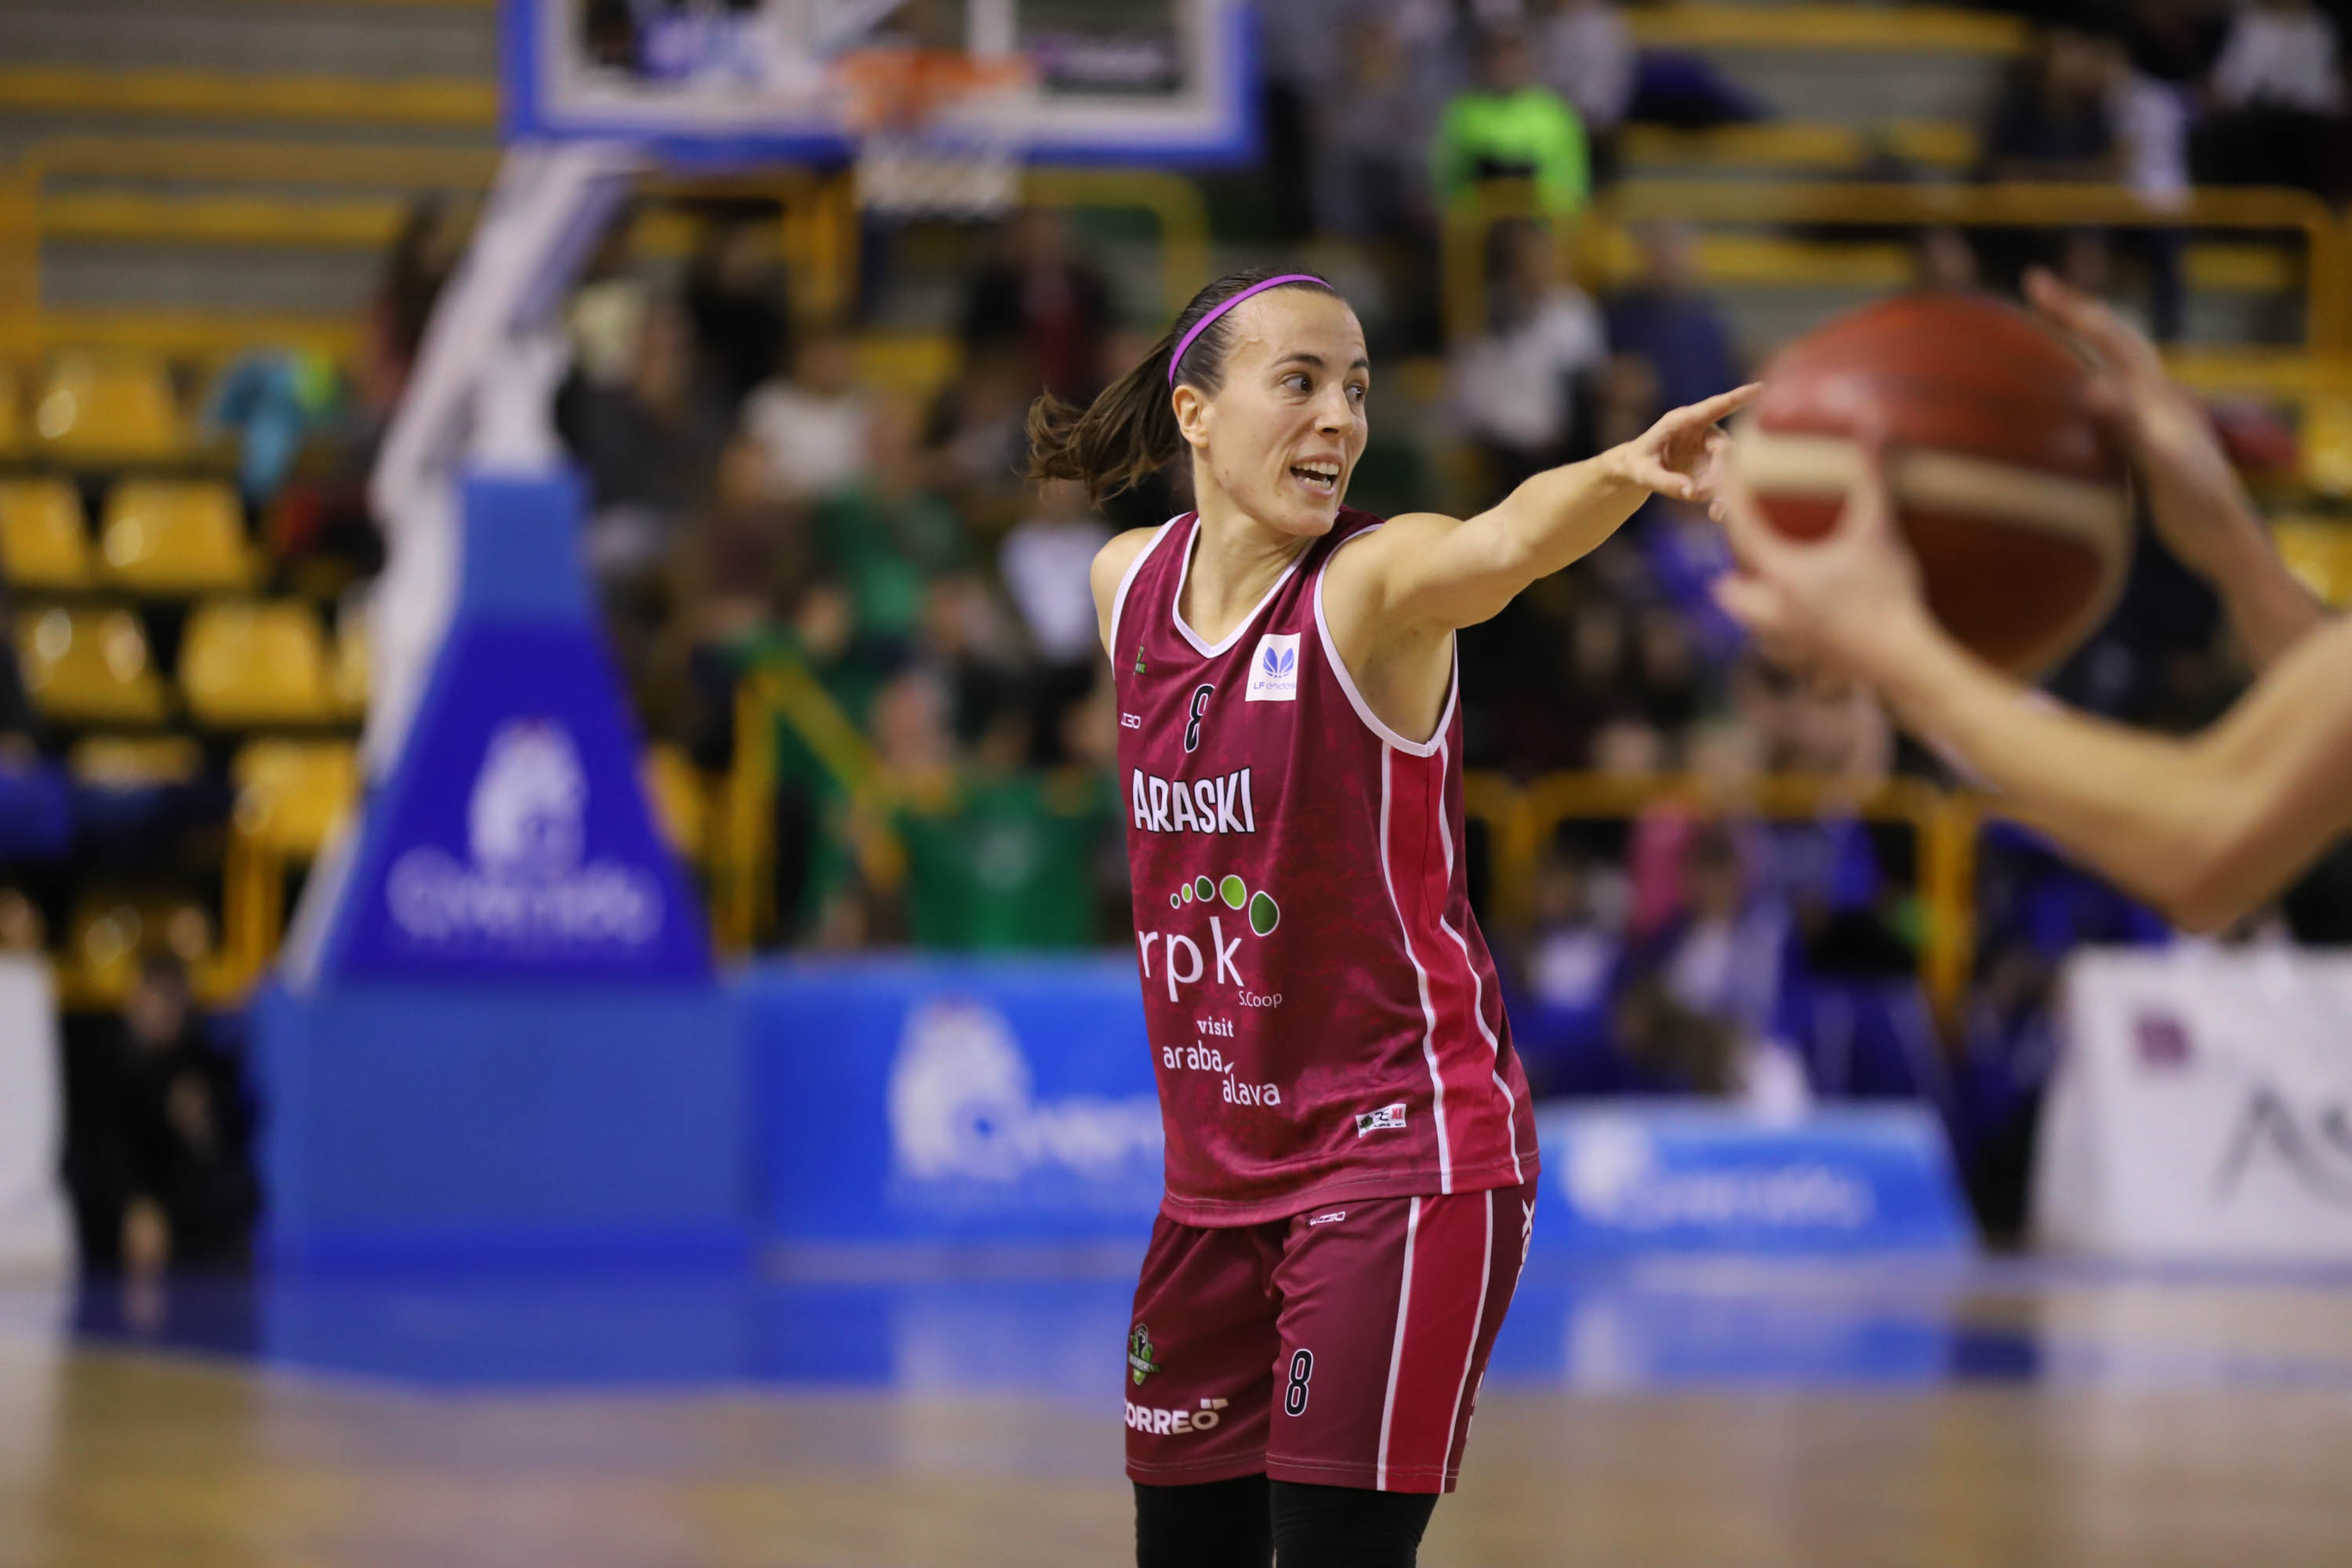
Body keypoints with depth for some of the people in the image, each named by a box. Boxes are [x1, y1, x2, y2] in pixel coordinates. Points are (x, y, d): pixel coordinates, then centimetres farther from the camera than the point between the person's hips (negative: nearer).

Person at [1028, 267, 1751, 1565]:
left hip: (1398, 1153, -6)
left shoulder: (1376, 583, -15)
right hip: (1216, 1166, 6)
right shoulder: (1128, 581, 3)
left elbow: (1505, 541, -39)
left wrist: (1624, 474, -60)